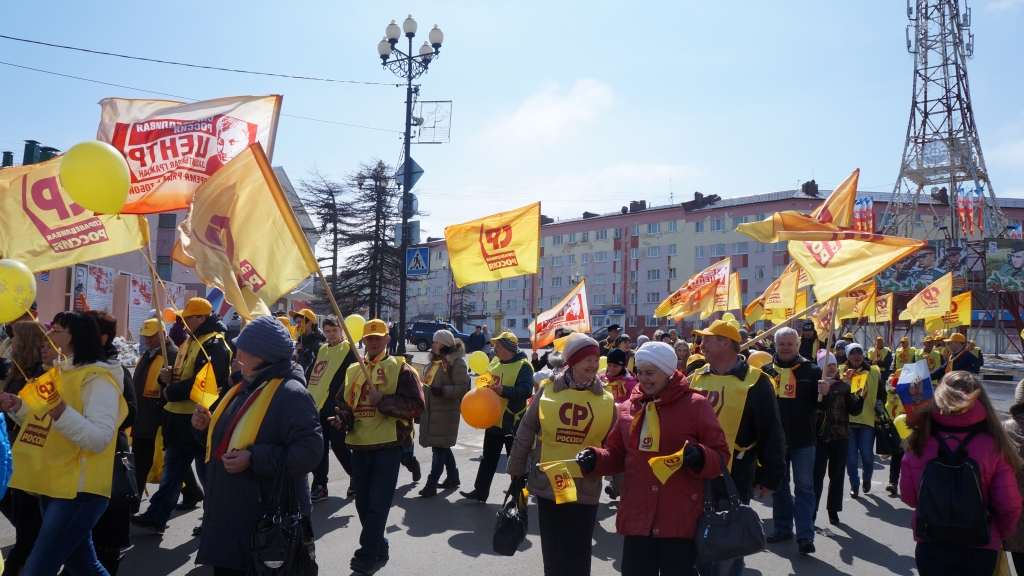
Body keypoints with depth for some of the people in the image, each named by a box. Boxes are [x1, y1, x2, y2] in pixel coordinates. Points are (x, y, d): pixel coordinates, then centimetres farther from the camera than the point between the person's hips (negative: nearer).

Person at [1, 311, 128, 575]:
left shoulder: (97, 378, -14)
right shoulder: (57, 373, 14)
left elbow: (100, 439, -24)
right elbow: (44, 429, 21)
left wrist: (61, 411, -35)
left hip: (78, 490, -9)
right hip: (52, 486, 9)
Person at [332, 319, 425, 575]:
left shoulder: (401, 369, -3)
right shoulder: (353, 370, 13)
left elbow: (415, 406, -11)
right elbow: (344, 403, 16)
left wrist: (383, 400, -19)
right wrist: (342, 419, -5)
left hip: (388, 445, -6)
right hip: (359, 445, 6)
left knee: (378, 503, -5)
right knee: (363, 502, 12)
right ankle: (379, 547, 28)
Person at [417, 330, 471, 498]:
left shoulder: (456, 362, -12)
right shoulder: (434, 361, 16)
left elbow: (463, 387, -19)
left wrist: (443, 391, -28)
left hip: (445, 412, -9)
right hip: (430, 411, 9)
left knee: (439, 447, -5)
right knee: (442, 446, 17)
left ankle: (431, 484, -2)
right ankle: (453, 477, 30)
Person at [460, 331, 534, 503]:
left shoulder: (523, 366, -15)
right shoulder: (495, 362, 9)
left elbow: (526, 391, -26)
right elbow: (487, 383, 22)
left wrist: (504, 390, -34)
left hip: (512, 422, -7)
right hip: (493, 420, 7)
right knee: (488, 459, 15)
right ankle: (480, 491, 23)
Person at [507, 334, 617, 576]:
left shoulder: (606, 400, -2)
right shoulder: (547, 392, -4)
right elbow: (525, 435, 2)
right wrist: (515, 474, 5)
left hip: (585, 491, 0)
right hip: (547, 485, 0)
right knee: (552, 556, 12)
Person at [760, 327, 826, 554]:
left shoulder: (811, 370, -1)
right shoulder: (766, 371, 3)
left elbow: (821, 405, -1)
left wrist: (824, 394, -21)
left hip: (803, 440, -2)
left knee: (804, 487, 2)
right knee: (779, 485, 14)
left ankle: (805, 535, 5)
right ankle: (782, 527, 27)